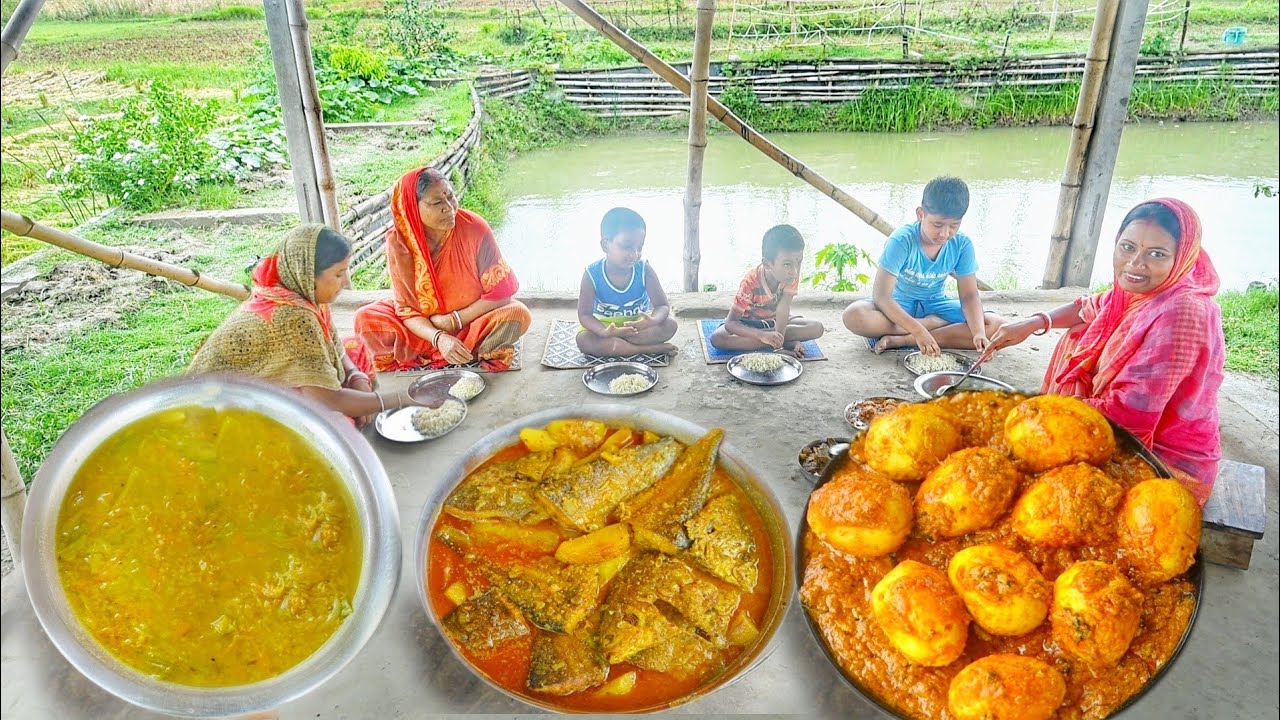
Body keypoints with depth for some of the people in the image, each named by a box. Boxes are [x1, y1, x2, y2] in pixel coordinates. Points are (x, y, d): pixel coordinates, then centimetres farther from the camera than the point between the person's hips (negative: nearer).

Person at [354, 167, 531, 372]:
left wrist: (455, 320, -19)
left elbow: (500, 292, -15)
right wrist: (439, 338, -32)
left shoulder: (474, 228, -21)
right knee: (366, 319, -18)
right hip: (424, 326, 2)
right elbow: (406, 310, -14)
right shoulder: (399, 241, -17)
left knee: (518, 315, -29)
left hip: (471, 318, -1)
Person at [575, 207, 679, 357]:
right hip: (605, 325, -1)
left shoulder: (645, 271, -18)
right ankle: (650, 348, -30)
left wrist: (651, 321, -43)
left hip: (638, 323, 1)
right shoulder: (592, 275, -21)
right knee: (583, 340, -32)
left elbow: (662, 306, -17)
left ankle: (611, 342, -22)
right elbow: (584, 314, -20)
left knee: (670, 324, -24)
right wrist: (604, 332, -42)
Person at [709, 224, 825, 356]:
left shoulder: (792, 275, -25)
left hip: (776, 319, 2)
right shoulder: (751, 282, -32)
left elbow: (783, 308, -26)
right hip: (750, 320, -2)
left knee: (817, 328, -20)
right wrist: (763, 336, -48)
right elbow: (730, 322, -34)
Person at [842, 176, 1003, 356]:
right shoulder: (902, 240, -25)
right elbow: (880, 295, -31)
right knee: (854, 315, -35)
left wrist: (979, 333, -31)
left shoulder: (962, 245, -13)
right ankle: (932, 324, -20)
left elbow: (969, 295, -11)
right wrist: (919, 331, -40)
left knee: (995, 325, -21)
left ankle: (899, 340, -28)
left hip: (935, 304, 4)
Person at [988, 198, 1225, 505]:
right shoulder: (1142, 289, -5)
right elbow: (1088, 308, 17)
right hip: (1132, 438, 9)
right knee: (1080, 338, 12)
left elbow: (1127, 416, -31)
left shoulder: (1182, 313, -30)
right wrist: (1034, 323, -2)